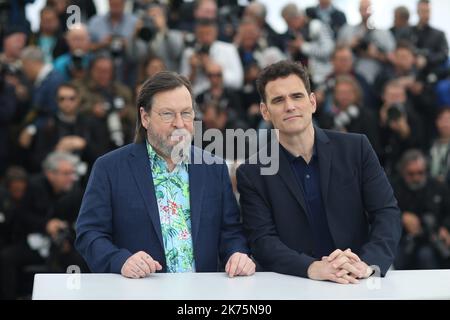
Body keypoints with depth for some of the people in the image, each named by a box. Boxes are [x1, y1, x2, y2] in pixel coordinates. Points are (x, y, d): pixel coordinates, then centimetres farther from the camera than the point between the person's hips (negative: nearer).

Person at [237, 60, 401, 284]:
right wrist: (313, 268, -23)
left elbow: (387, 213, 0)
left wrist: (367, 264, -18)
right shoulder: (252, 174, 2)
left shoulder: (356, 148, 4)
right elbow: (263, 241, -5)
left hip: (359, 286, 2)